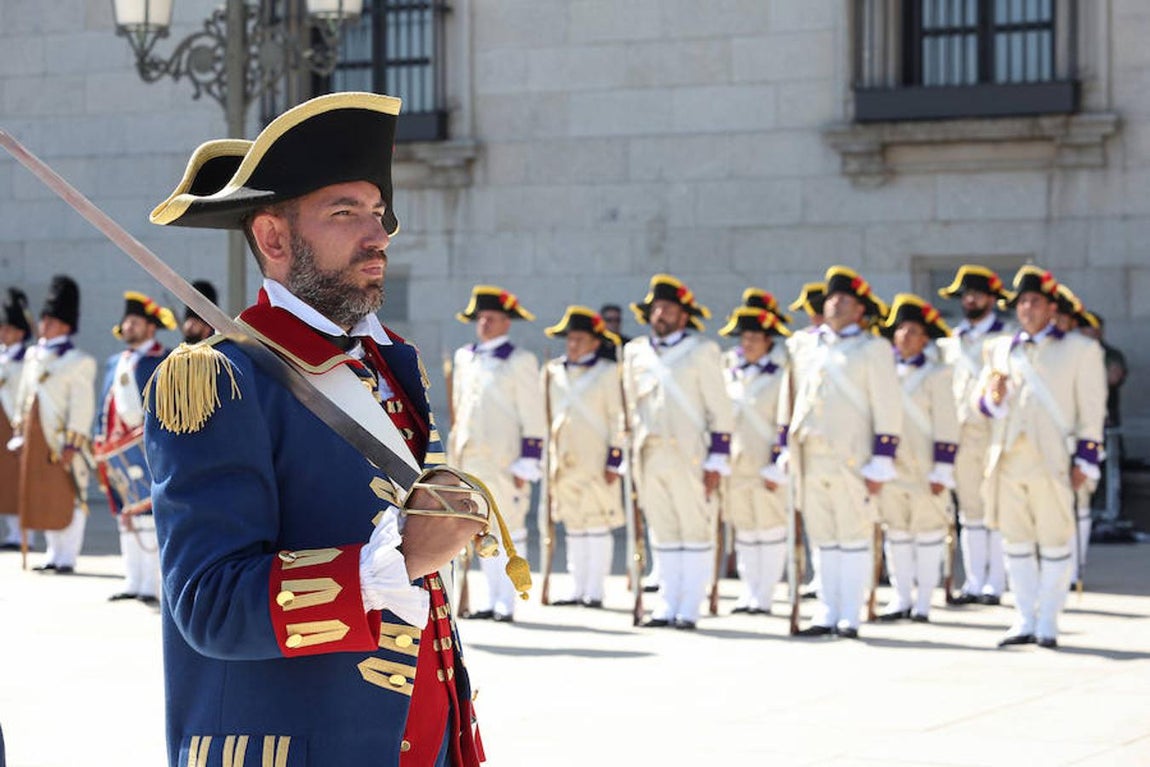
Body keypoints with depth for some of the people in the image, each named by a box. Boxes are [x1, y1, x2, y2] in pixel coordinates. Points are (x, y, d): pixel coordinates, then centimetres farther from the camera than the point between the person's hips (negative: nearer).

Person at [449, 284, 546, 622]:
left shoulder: (520, 361, -4)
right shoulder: (464, 358, 13)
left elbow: (533, 417, -6)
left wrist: (526, 464, -10)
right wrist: (456, 451, 20)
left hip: (504, 462, -6)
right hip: (471, 460, 6)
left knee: (509, 530, -1)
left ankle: (506, 603, 2)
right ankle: (491, 600, 16)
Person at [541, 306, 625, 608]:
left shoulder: (608, 372, 0)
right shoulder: (553, 372, 12)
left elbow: (617, 418, -3)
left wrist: (614, 459, -9)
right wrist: (546, 458, 15)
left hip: (595, 463, -5)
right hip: (563, 462, 5)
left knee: (598, 526, -3)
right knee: (573, 527, 8)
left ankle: (595, 591, -1)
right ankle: (578, 589, 13)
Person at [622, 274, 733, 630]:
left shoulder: (702, 351, -1)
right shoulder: (635, 352, 12)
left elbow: (720, 411, -3)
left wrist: (716, 462, -8)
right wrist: (635, 458, 16)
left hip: (689, 458, -4)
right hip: (650, 459, 4)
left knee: (696, 531, -1)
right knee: (662, 534, 8)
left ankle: (689, 610, 1)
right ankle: (667, 606, 13)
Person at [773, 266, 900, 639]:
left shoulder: (873, 349, 0)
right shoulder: (803, 344, 14)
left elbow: (887, 409, -3)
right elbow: (789, 398, 21)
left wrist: (880, 464, -8)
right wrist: (786, 448, 16)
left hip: (851, 460, -5)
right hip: (810, 458, 5)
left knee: (854, 538, 0)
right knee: (822, 538, 8)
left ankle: (849, 618, 3)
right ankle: (826, 615, 13)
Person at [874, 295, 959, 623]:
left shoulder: (936, 374, -3)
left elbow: (946, 426, -6)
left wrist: (942, 472, -10)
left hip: (924, 470, -4)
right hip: (891, 468, 4)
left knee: (928, 534, 3)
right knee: (896, 533, 8)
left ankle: (923, 603, 8)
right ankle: (902, 599, 16)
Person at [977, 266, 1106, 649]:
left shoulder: (1080, 348, 4)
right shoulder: (999, 349, 15)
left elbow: (1091, 409, 2)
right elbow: (985, 402, 16)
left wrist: (1084, 460, -5)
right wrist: (994, 398, -8)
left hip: (1051, 462, -4)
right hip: (1008, 460, 4)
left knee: (1055, 543, 0)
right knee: (1016, 542, 7)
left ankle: (1048, 623, 6)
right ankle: (1024, 621, 14)